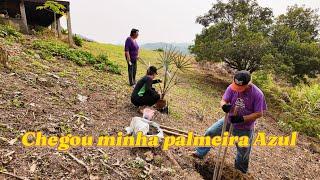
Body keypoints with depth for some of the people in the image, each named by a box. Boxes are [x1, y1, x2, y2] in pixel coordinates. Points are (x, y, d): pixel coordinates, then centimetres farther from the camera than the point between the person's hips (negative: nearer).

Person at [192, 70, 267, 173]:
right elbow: (223, 101, -13)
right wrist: (224, 106, -37)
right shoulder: (232, 88, -16)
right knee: (210, 132, 3)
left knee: (243, 151, 14)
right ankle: (200, 153, 23)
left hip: (244, 128, -3)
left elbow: (259, 113, -20)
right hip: (229, 120, 3)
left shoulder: (257, 94, -24)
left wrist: (241, 118, -29)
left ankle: (240, 169, 42)